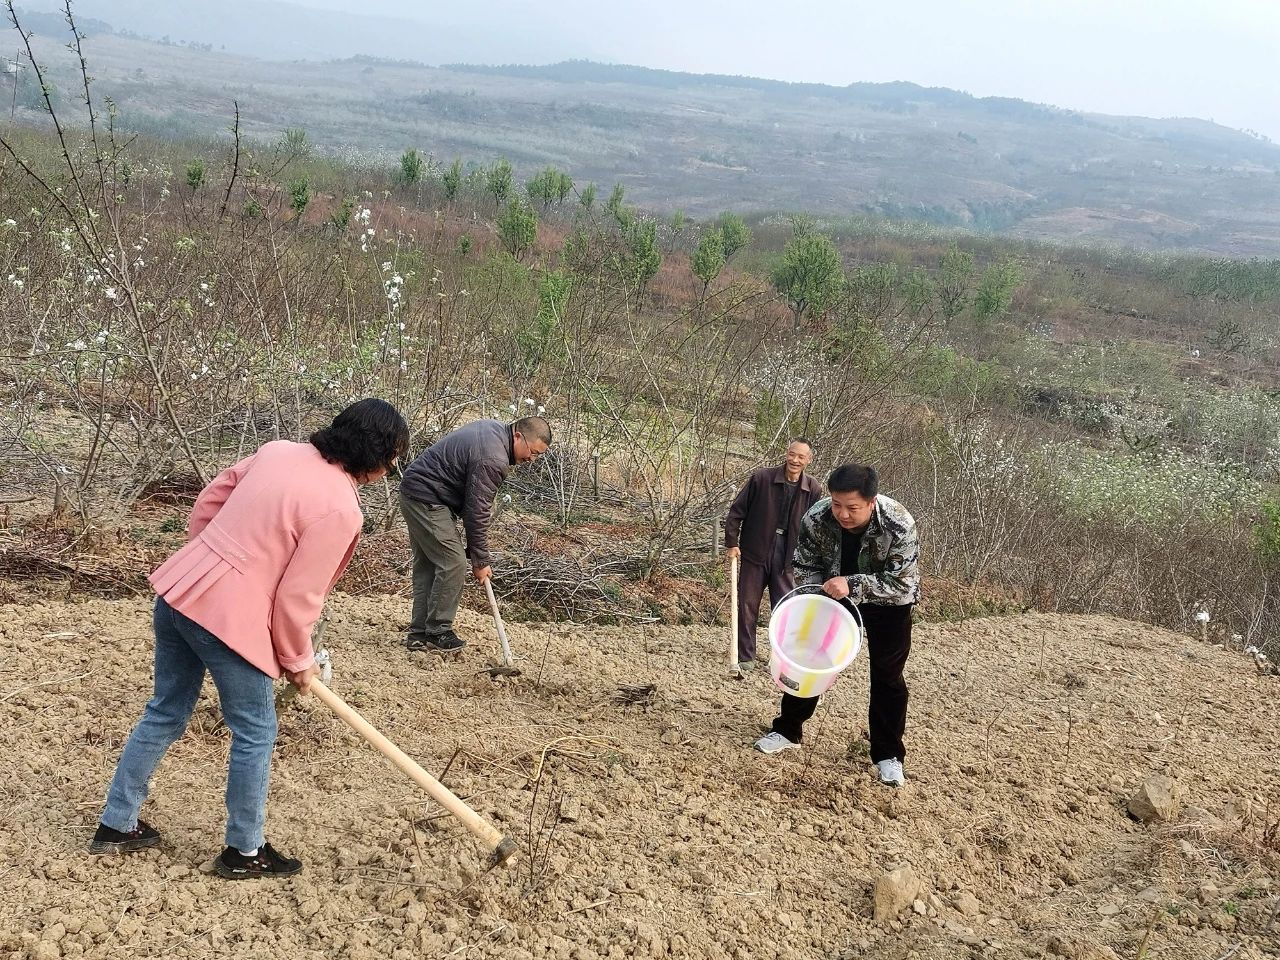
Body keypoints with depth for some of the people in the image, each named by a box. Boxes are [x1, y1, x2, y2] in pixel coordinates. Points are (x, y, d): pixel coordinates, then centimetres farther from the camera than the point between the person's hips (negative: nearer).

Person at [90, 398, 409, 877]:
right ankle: (244, 851, 23)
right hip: (229, 618, -8)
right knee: (255, 733, 10)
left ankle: (116, 825, 35)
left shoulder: (280, 450, 6)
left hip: (178, 590, 8)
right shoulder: (340, 510, -16)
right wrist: (298, 661, 3)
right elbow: (297, 599, -13)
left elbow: (207, 502, 14)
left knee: (166, 713, 23)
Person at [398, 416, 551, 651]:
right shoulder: (493, 460, -24)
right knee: (453, 563, -10)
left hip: (415, 492, 11)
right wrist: (480, 560, -12)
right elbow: (477, 511, -21)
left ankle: (419, 634, 15)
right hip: (427, 500, -11)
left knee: (426, 564, 12)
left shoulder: (494, 429, 7)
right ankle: (438, 632, -2)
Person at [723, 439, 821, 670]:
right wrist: (732, 543, -7)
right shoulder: (761, 478, -10)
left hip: (787, 561, 1)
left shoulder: (814, 490, -3)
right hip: (754, 555, -1)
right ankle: (745, 658, 19)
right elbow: (736, 511, -4)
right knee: (747, 608, 7)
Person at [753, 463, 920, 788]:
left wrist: (852, 585, -41)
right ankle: (787, 730, 24)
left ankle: (889, 755, 13)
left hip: (888, 602, -3)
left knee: (887, 676, 0)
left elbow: (902, 583, -31)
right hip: (835, 593, 3)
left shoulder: (899, 525, -37)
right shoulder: (816, 518, -28)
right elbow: (805, 566, -11)